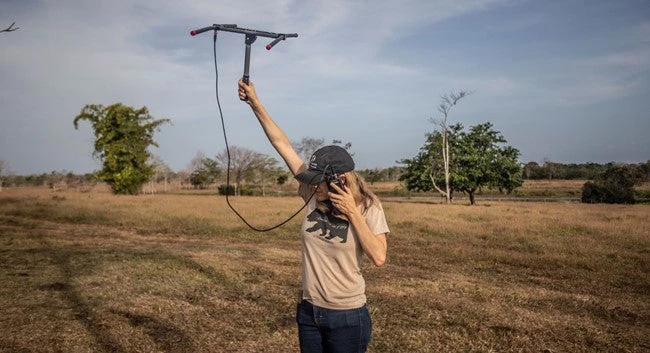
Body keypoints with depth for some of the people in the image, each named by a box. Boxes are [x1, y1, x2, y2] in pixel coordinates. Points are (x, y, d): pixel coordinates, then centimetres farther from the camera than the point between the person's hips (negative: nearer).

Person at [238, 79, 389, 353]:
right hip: (309, 312, 4)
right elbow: (281, 143, -4)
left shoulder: (367, 207, -11)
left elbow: (379, 257, -21)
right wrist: (254, 102, -3)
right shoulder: (315, 196, -3)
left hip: (347, 317, -4)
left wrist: (352, 212, -20)